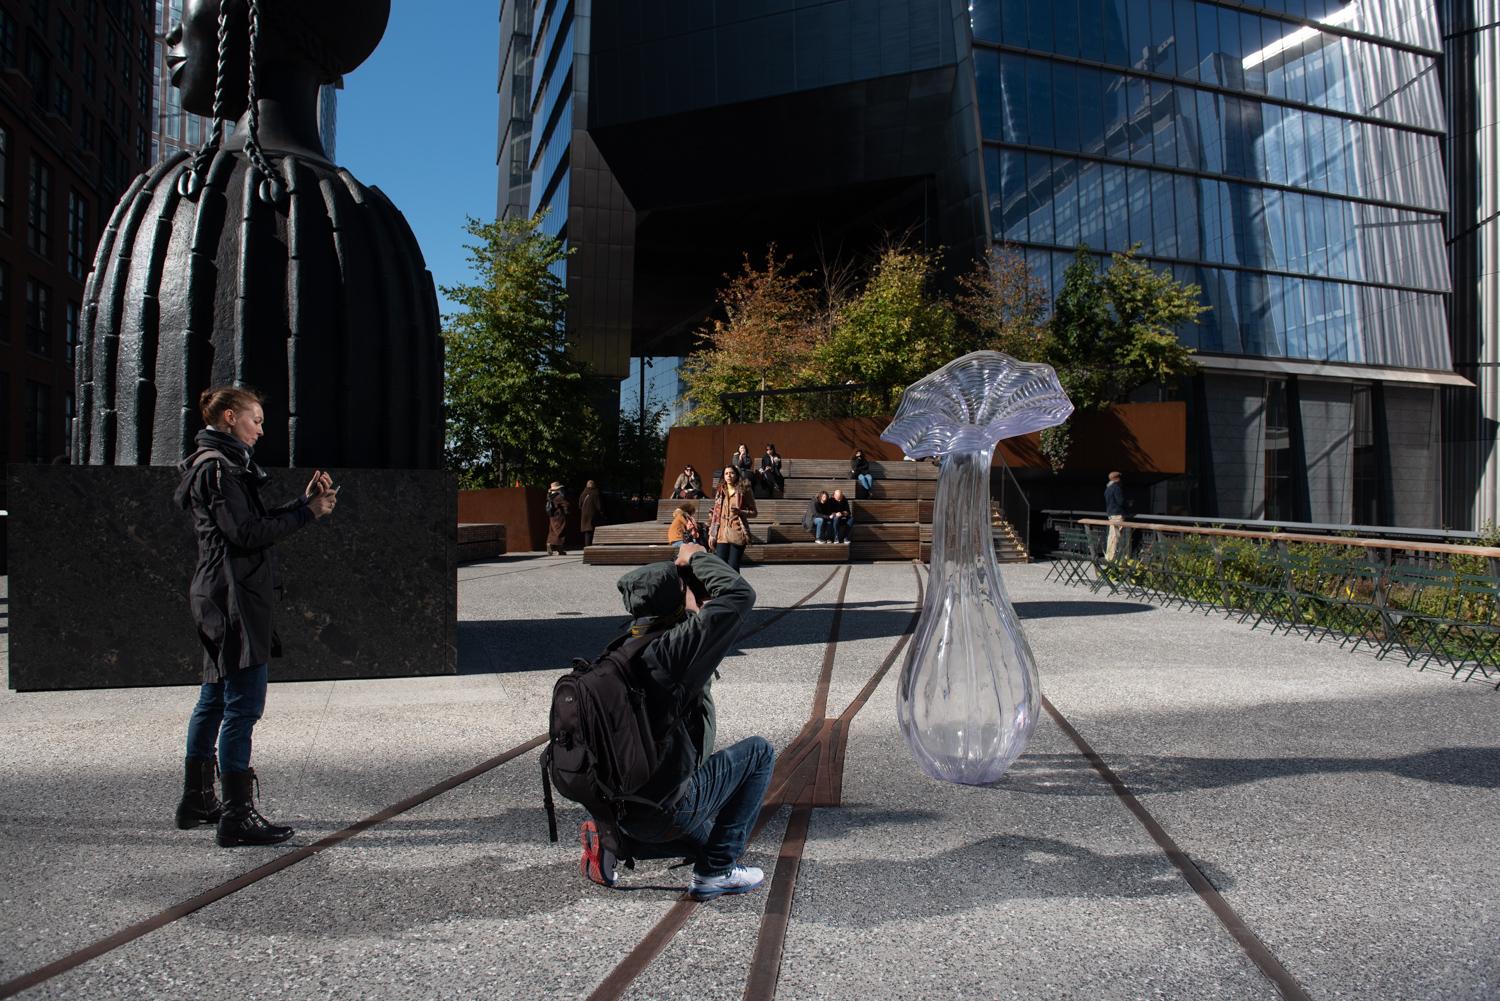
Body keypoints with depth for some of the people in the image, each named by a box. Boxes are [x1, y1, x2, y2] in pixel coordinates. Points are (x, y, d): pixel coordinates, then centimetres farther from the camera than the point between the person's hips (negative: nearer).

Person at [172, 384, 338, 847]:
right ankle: (236, 816, -4)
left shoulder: (222, 464, 19)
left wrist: (303, 502, 8)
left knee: (215, 699, 17)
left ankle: (196, 800, 28)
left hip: (220, 600, 11)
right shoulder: (218, 467, -12)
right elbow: (248, 534, -19)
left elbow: (255, 523, 17)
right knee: (243, 704, -9)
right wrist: (307, 511, -12)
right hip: (235, 599, -11)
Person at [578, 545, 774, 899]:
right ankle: (717, 871, 5)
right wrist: (697, 558, -8)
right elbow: (741, 595, -22)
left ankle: (612, 841, 13)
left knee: (703, 838, 36)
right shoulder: (672, 648, -20)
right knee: (759, 751, 4)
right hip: (667, 809, -9)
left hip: (623, 810, 9)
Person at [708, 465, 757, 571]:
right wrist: (711, 534, 11)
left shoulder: (744, 492, 4)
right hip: (722, 534, 3)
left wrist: (740, 512, -13)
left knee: (733, 567, -6)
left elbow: (753, 513, 5)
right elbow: (715, 514, 17)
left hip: (737, 534, -3)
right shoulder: (719, 492, 15)